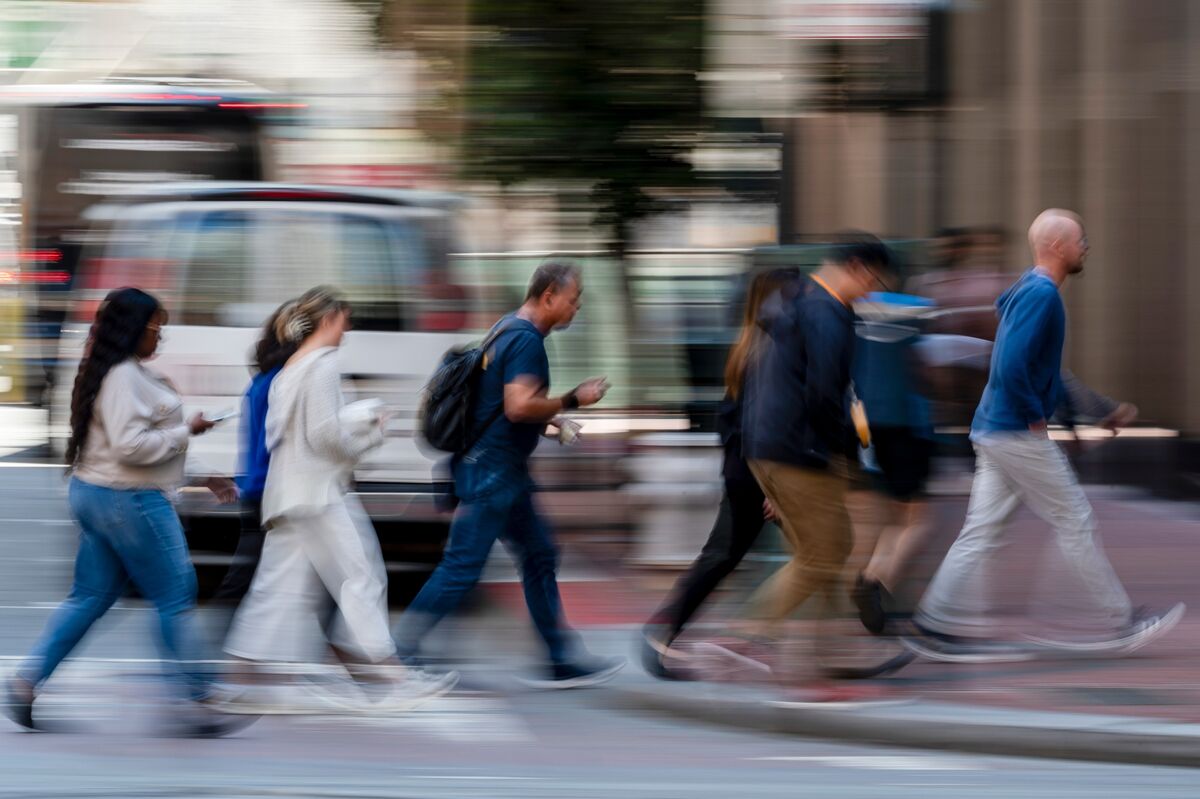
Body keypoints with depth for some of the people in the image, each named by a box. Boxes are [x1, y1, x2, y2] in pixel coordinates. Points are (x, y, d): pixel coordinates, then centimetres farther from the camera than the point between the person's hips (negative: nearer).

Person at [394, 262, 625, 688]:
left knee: (540, 557, 11)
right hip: (494, 471, -11)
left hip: (501, 470, 11)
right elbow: (519, 406, -27)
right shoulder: (527, 340, -17)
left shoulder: (508, 329, 15)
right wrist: (572, 400, -15)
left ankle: (565, 660, 14)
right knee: (463, 566, -7)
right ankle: (399, 650, -3)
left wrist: (547, 420, 18)